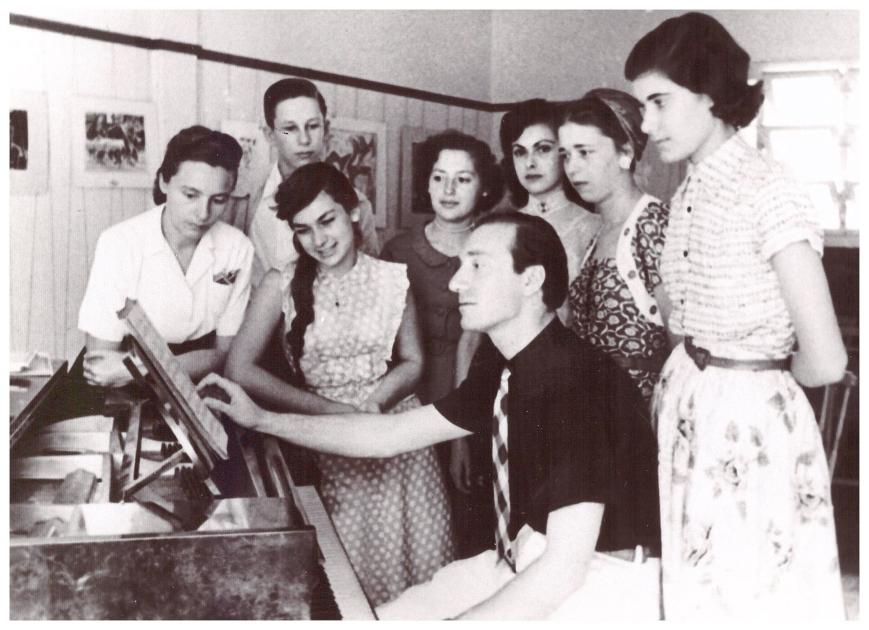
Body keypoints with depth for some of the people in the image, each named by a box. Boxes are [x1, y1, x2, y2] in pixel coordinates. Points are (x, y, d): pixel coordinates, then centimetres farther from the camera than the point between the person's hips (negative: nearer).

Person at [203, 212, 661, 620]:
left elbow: (565, 568, -27)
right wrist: (262, 421, 8)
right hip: (526, 564, 8)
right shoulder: (503, 367, 2)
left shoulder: (576, 382, -25)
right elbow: (396, 433, 9)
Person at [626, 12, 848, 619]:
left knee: (753, 599, 7)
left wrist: (760, 379, -3)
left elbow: (826, 361, -21)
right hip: (686, 412, 7)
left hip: (752, 425, -7)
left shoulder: (769, 192, -18)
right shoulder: (688, 193, 7)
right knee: (695, 594, 18)